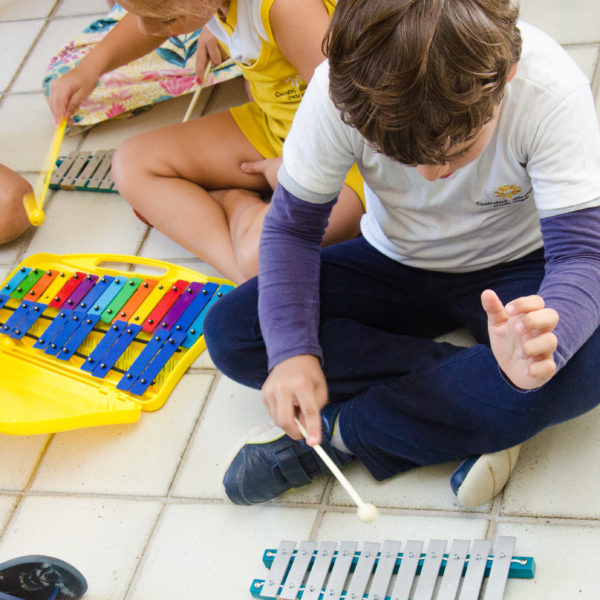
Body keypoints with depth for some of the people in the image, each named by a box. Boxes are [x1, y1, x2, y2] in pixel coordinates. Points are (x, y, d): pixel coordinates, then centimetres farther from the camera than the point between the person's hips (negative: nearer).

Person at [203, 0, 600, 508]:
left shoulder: (552, 91, -31)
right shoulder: (340, 90, -26)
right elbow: (291, 227, -15)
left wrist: (545, 341, -54)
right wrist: (292, 349, -32)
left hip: (510, 272, -2)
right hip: (393, 266, 2)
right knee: (230, 331, -20)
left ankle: (341, 431, -21)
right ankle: (479, 415, -20)